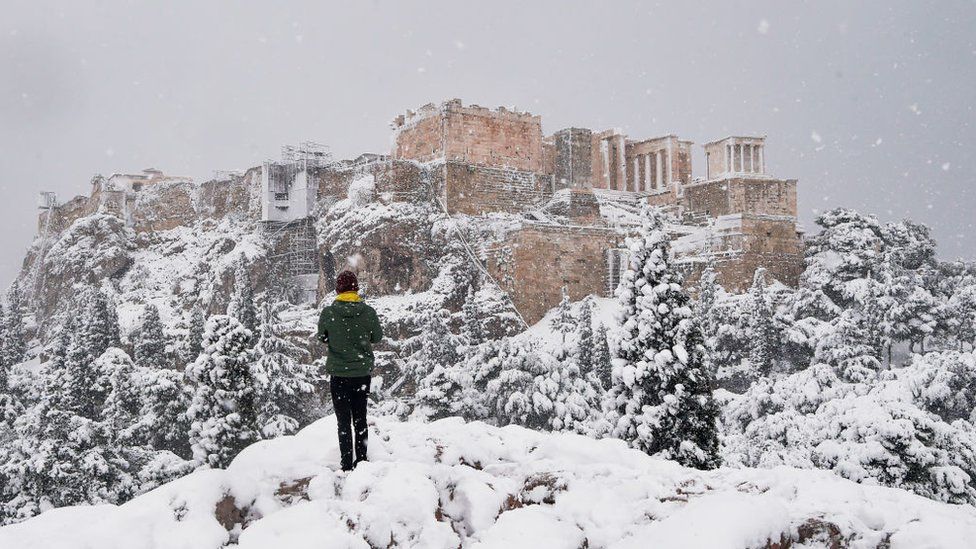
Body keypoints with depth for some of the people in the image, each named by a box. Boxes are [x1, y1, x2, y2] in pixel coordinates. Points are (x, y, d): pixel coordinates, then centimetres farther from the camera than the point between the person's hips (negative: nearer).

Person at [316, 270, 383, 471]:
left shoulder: (328, 313, -12)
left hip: (338, 373, -2)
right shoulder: (368, 312, -10)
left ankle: (347, 465, 6)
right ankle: (361, 460, 21)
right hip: (362, 372, 2)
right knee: (360, 418, 15)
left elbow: (322, 338, 3)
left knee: (343, 420, 6)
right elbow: (377, 337, 3)